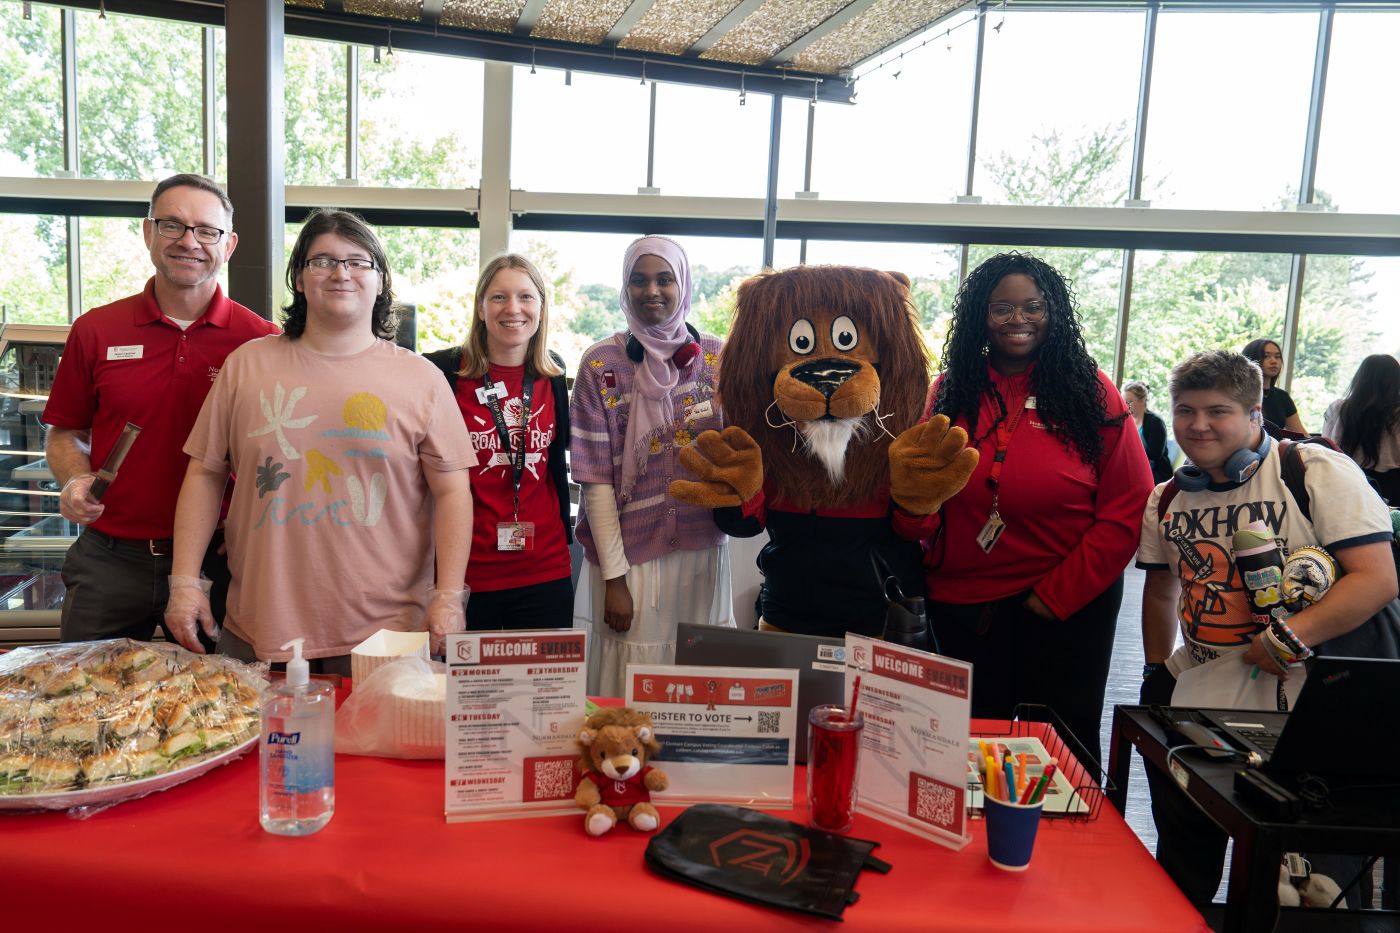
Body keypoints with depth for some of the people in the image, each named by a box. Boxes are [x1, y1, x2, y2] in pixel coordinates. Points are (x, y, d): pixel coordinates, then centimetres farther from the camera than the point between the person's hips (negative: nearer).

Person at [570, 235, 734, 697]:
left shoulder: (717, 357, 3)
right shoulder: (601, 363, -3)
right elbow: (597, 480, -5)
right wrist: (614, 577, -8)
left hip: (704, 551, 2)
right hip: (631, 554, -2)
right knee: (628, 691, 5)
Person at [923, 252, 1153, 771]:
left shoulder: (1091, 392, -4)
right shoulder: (949, 392, 3)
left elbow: (1127, 512, -6)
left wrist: (1059, 593, -9)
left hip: (1067, 606, -2)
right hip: (961, 605, 2)